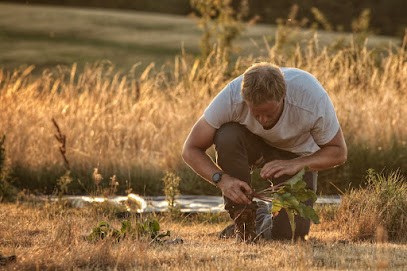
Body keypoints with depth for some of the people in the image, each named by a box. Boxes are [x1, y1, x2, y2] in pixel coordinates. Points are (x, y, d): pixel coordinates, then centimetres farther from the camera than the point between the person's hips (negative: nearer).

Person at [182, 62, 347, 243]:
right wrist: (221, 179, -41)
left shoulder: (314, 100, -36)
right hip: (253, 143, 1)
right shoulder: (231, 97, -34)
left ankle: (267, 223, 17)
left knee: (290, 233, -21)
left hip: (296, 154, -1)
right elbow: (190, 150, -23)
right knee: (226, 137, -35)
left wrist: (296, 164, -36)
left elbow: (339, 152, -19)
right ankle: (244, 216, -14)